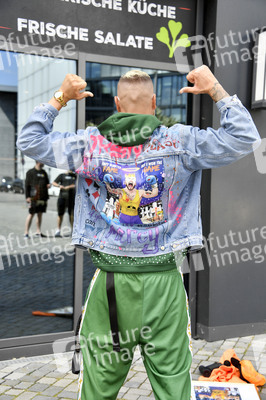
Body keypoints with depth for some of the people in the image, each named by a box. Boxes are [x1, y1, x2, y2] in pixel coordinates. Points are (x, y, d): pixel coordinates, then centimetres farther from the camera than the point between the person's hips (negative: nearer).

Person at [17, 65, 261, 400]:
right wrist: (216, 90, 7)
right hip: (163, 282, -1)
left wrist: (60, 97, 15)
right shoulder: (180, 143, -4)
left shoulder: (89, 144, 0)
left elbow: (29, 140, 10)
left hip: (109, 280, 1)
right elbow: (244, 138, 0)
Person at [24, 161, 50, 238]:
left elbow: (47, 182, 25)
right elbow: (27, 185, -4)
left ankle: (38, 232, 16)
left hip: (43, 198, 6)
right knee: (31, 214, -6)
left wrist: (48, 185, 0)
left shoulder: (44, 172, 17)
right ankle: (26, 233, -2)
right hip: (34, 197, -6)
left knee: (40, 214, 8)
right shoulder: (30, 172, -1)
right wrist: (27, 196, -11)